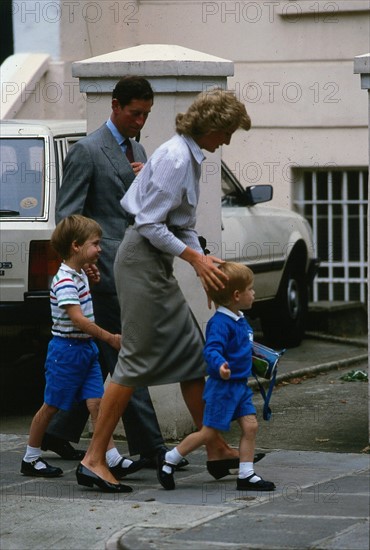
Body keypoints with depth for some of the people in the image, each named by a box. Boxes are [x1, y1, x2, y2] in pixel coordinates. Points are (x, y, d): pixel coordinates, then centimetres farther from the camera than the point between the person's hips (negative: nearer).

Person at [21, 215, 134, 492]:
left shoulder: (79, 275, 11)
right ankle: (31, 459, 16)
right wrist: (110, 338, -27)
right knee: (51, 406, 4)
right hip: (67, 349, -8)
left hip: (86, 347, 8)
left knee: (96, 402, -1)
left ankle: (114, 458, -7)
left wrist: (91, 281, 14)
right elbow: (77, 319, -27)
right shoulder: (65, 280, -19)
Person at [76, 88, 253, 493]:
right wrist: (193, 257, -17)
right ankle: (94, 459, -9)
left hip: (156, 261, 10)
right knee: (137, 358, -10)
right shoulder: (176, 159, -17)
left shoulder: (188, 156, 14)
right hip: (143, 258, -10)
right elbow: (149, 224, -21)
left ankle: (215, 449, 21)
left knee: (190, 350, 13)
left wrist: (201, 256, 7)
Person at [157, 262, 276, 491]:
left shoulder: (241, 321, 9)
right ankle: (169, 461, 13)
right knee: (209, 433, -2)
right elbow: (211, 350, -32)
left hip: (240, 385, 9)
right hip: (223, 387, -9)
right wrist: (220, 365, -51)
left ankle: (246, 475, 5)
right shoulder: (220, 322, -21)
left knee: (250, 426, 0)